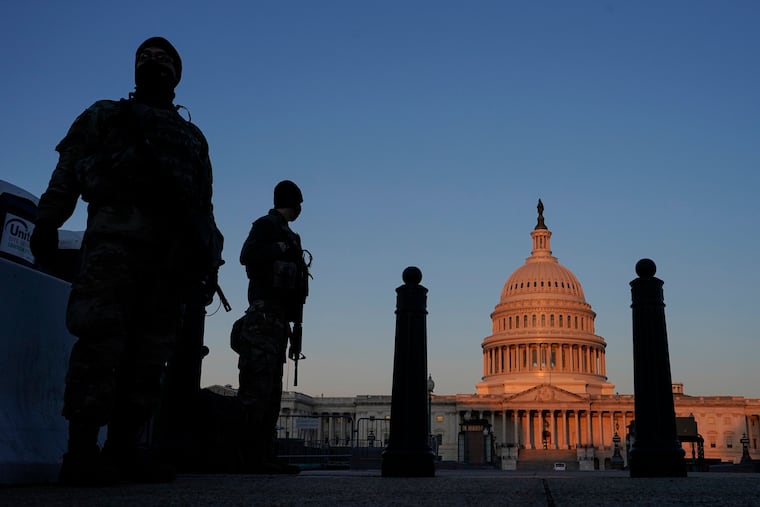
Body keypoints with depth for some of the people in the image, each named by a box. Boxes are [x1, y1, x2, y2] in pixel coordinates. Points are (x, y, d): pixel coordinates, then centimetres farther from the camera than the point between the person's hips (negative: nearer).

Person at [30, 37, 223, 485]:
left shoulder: (193, 136, 31)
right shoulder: (103, 116, 24)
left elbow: (204, 204, 25)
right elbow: (66, 174, 11)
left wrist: (210, 259, 13)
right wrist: (46, 225, -5)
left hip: (176, 244, 4)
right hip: (118, 230, -3)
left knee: (152, 349, -4)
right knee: (102, 337, -15)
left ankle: (123, 448, -1)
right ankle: (82, 451, -15)